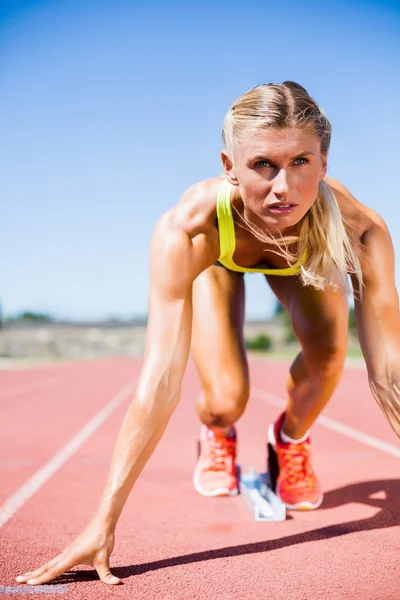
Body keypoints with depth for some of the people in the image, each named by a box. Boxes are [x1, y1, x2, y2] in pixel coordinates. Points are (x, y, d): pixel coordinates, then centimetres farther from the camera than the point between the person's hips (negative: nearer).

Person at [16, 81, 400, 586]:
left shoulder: (357, 229, -42)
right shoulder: (187, 228, -46)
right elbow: (160, 380, -47)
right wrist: (103, 522, -48)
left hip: (303, 256, 2)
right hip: (217, 258, -1)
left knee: (327, 354, -24)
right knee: (225, 403, -17)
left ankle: (291, 439, 11)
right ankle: (216, 436, 23)